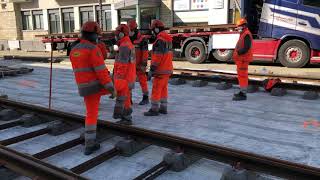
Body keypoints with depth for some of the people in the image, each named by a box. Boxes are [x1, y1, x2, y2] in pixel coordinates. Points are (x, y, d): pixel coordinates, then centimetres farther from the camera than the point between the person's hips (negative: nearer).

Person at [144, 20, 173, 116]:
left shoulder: (160, 40, -17)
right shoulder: (168, 39, 13)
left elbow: (157, 57, -22)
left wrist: (152, 69, -19)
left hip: (161, 70, -10)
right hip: (168, 69, 10)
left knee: (156, 89, -3)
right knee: (163, 89, 15)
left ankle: (154, 109, 2)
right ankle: (163, 108, 21)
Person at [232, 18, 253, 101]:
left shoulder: (247, 34, -14)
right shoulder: (243, 34, 20)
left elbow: (246, 47, -24)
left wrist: (238, 52, -21)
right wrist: (237, 53, 11)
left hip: (243, 59, -11)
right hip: (240, 59, 11)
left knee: (242, 75, -10)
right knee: (241, 75, 17)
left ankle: (243, 94, -8)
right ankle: (242, 92, 28)